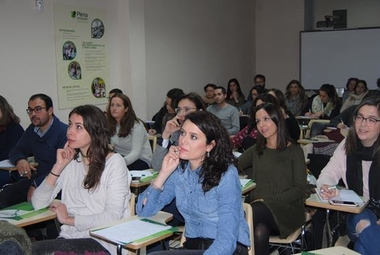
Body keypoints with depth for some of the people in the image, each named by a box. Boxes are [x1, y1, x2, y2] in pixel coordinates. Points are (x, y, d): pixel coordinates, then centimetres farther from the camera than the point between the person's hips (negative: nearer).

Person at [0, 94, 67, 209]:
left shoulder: (63, 131, -15)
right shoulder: (32, 130, 15)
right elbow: (16, 151, 22)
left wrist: (36, 185, -25)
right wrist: (19, 160, -4)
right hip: (35, 178, 7)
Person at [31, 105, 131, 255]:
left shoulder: (114, 162, -6)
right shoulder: (70, 161, 10)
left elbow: (113, 217, -13)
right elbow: (38, 204, 3)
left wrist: (68, 219, -8)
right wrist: (58, 167, -5)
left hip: (101, 242, -5)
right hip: (68, 238, 5)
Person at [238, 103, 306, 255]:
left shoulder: (294, 151, 4)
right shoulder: (256, 150, 18)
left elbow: (300, 189, -5)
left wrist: (269, 200, -15)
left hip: (286, 210, -3)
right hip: (260, 209, 3)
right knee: (260, 232, -36)